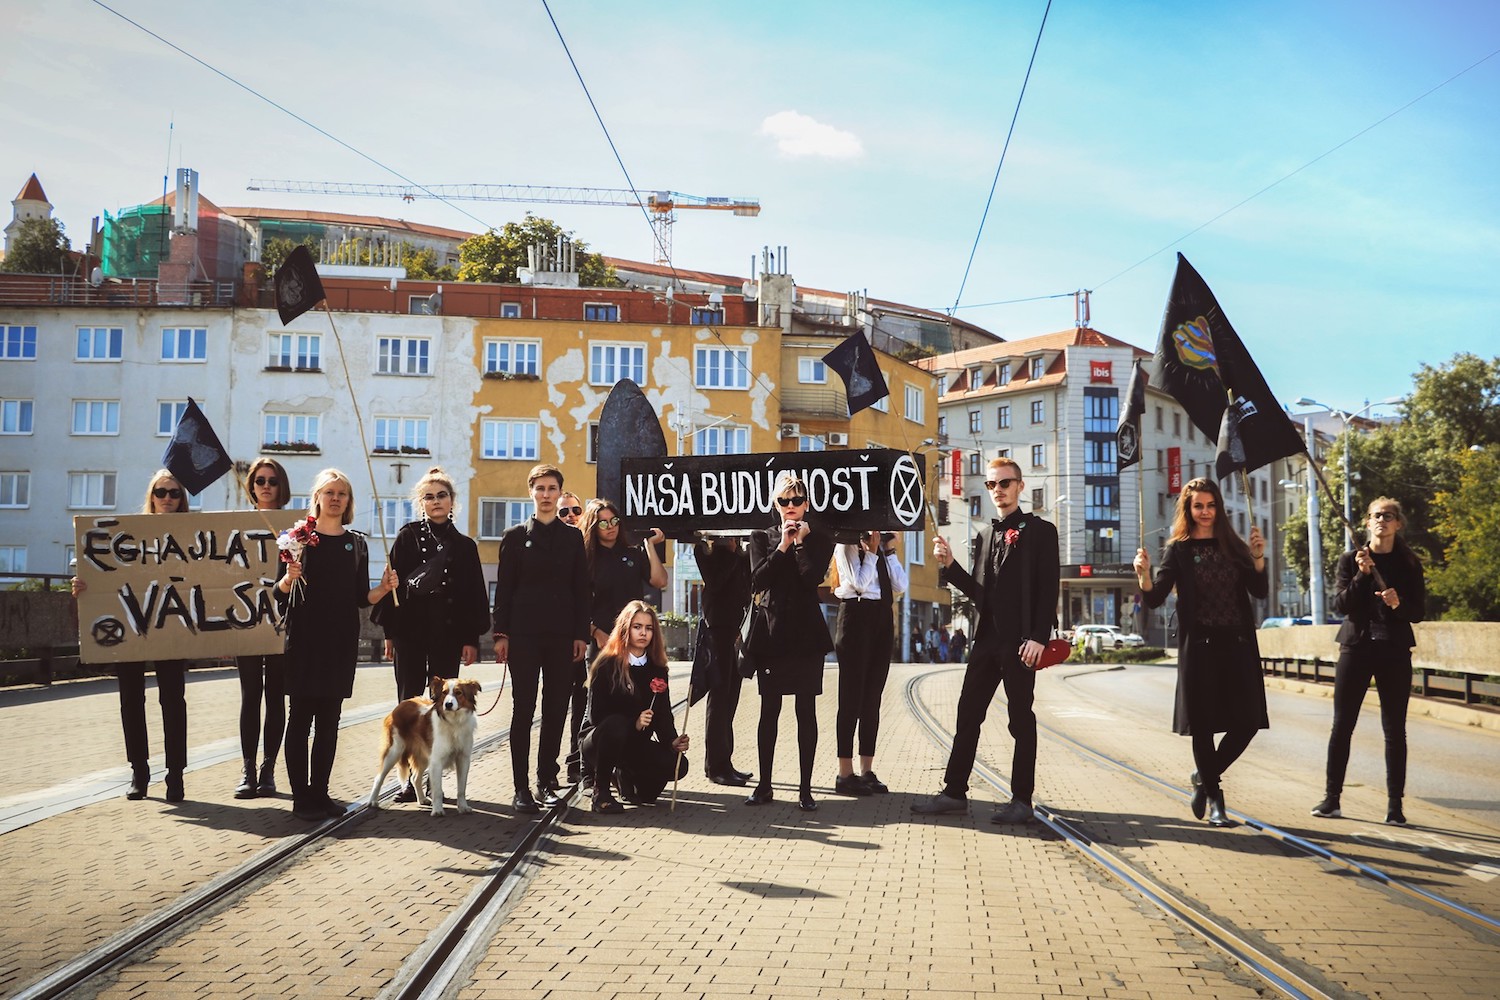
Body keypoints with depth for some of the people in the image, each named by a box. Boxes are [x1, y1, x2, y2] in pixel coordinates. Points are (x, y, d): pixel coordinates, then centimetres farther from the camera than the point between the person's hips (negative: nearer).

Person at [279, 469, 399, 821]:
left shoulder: (356, 543, 11)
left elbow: (362, 598, 12)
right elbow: (279, 592, -2)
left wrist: (384, 588, -6)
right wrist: (289, 578, -22)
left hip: (341, 640, 4)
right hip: (305, 637, -4)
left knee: (329, 719, 7)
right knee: (301, 717, -3)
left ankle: (320, 793, 14)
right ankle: (301, 797, 1)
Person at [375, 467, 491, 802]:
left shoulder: (464, 545, 9)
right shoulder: (407, 536, 5)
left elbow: (475, 595, 7)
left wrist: (471, 639, 0)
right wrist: (390, 630, -6)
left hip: (448, 633, 1)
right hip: (411, 630, -1)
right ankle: (412, 779, 4)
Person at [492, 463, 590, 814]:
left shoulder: (573, 537, 11)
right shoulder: (515, 536, 6)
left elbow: (581, 588, 9)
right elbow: (504, 587, 3)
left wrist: (581, 634, 2)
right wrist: (501, 633, -5)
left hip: (562, 636, 2)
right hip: (524, 633, -2)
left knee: (556, 710, 4)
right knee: (523, 710, -2)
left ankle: (547, 782, 13)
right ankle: (521, 788, 1)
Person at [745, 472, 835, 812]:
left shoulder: (819, 539, 7)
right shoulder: (762, 538, 10)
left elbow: (813, 577, -11)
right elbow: (757, 582, -5)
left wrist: (801, 542, -6)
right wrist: (783, 546, -8)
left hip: (807, 634, -1)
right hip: (773, 631, 1)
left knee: (806, 711, 0)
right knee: (769, 710, 4)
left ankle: (805, 788, 4)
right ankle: (764, 785, 11)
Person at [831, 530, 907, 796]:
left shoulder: (881, 545, 17)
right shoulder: (848, 544, -2)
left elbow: (901, 586, 8)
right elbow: (860, 584, -14)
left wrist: (889, 551, 5)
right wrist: (872, 551, -8)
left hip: (882, 618, 7)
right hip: (857, 616, -7)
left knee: (872, 697, 8)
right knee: (852, 696, -4)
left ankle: (867, 772, 13)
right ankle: (845, 774, 0)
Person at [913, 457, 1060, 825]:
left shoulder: (1039, 531, -2)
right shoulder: (985, 536, 17)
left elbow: (1048, 588, -9)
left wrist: (1038, 637, -17)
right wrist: (949, 565, 0)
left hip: (1020, 641, -6)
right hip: (987, 638, 7)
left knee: (1021, 719, 1)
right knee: (968, 716, 7)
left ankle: (1022, 800, 8)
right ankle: (954, 791, 14)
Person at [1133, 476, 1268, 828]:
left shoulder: (1233, 546, 11)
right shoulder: (1178, 550, 2)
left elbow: (1260, 592, 2)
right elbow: (1155, 598, -8)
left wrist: (1258, 558, -14)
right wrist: (1144, 575, -28)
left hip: (1238, 644, 3)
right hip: (1199, 646, -3)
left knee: (1246, 722, -1)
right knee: (1203, 723, -1)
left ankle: (1205, 777, 23)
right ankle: (1214, 798, 16)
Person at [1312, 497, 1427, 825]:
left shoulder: (1409, 564, 6)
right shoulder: (1350, 560, 6)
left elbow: (1419, 612, 3)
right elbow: (1340, 604, -4)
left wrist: (1398, 604, -18)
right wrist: (1362, 574, -16)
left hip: (1395, 652, 0)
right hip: (1356, 647, 0)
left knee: (1395, 731, 1)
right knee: (1342, 727, 0)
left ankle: (1395, 806, 6)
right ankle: (1331, 798, 6)